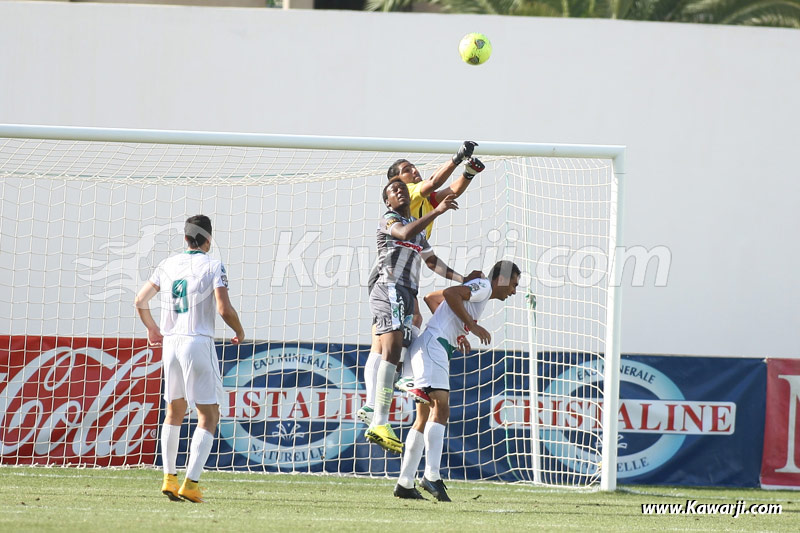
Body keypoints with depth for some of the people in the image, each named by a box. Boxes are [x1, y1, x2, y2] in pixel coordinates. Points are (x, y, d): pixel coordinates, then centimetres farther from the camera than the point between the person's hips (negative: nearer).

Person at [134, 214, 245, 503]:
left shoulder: (168, 265, 10)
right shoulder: (213, 266, -5)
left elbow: (141, 300, 14)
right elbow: (224, 309, -15)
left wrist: (152, 328, 31)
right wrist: (239, 332, 5)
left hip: (170, 342, 6)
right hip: (199, 343, -5)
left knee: (175, 411, 20)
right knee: (209, 415, -1)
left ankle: (169, 478, 16)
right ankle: (191, 482, -12)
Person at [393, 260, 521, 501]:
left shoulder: (479, 293, 25)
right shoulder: (483, 287, -4)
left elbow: (431, 298, 33)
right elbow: (449, 293, -21)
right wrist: (472, 325, -18)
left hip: (426, 348, 11)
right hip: (432, 345, -11)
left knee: (425, 417, 11)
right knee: (440, 407, -20)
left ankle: (405, 484, 11)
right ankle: (432, 475, -31)